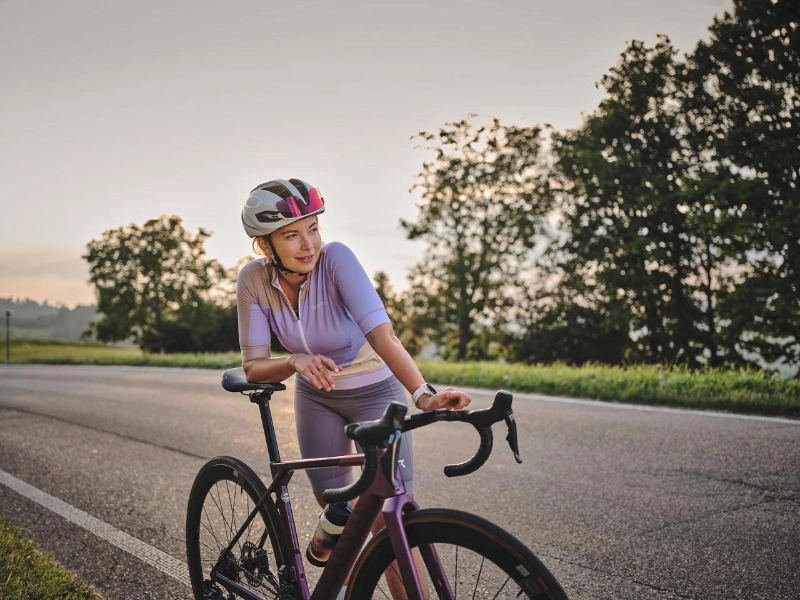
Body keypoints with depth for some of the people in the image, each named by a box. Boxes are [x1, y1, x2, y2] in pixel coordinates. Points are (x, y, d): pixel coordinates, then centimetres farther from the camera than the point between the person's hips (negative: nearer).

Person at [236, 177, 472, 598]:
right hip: (316, 396, 3)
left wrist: (423, 394, -53)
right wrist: (297, 362, -39)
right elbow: (253, 367, -18)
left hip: (376, 392, -3)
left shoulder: (335, 257, -28)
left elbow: (382, 335, -39)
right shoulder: (254, 279, -18)